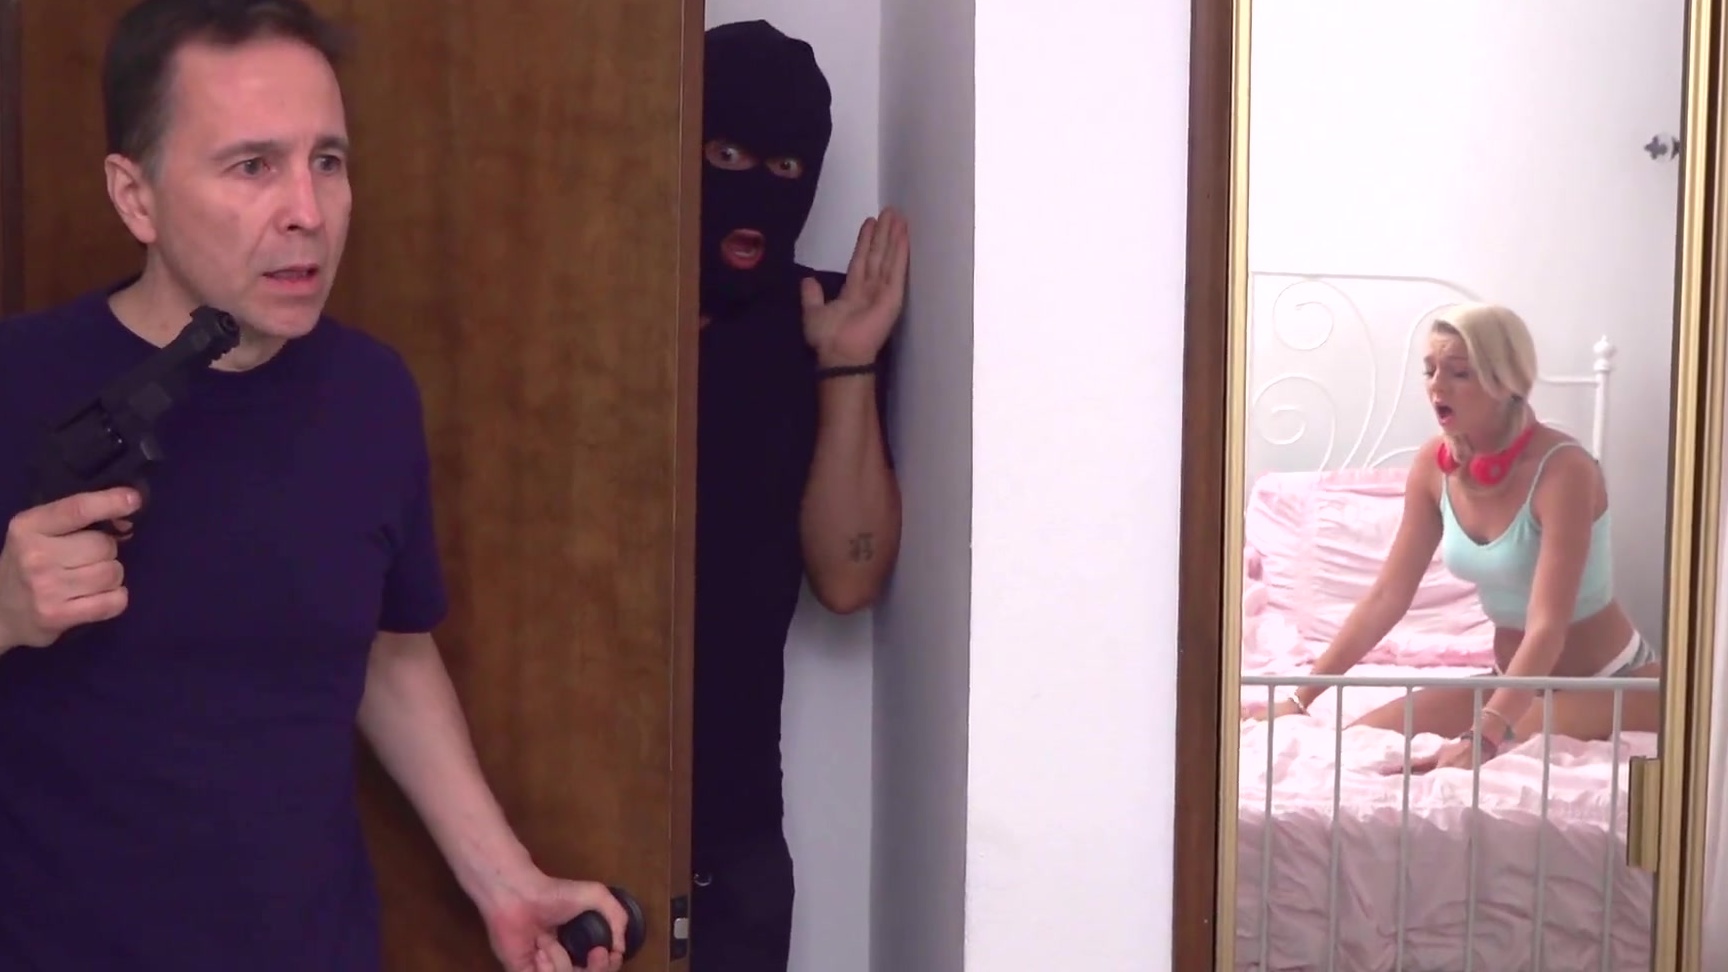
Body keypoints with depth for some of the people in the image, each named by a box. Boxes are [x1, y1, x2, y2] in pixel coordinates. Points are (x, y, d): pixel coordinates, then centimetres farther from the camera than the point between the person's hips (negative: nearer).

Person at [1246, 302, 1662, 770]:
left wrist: (1483, 738, -44)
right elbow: (1386, 596, -2)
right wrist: (1299, 699, -7)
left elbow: (1547, 627, -33)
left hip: (1609, 682, -6)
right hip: (1515, 678, 6)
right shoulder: (1435, 464, -6)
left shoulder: (1562, 468, -25)